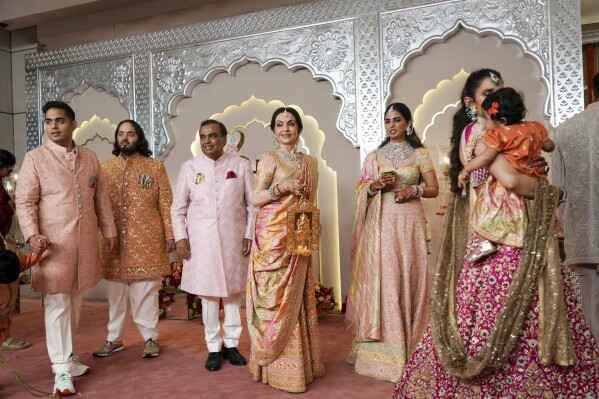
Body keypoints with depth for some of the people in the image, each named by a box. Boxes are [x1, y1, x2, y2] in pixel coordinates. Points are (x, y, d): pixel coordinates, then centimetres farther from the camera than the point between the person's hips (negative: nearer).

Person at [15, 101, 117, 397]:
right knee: (57, 305, -2)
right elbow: (25, 201, -6)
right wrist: (32, 234, -18)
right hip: (54, 243, -4)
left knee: (75, 303, 14)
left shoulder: (90, 157, 9)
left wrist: (110, 231, 13)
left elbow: (101, 198, 13)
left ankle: (67, 356, 29)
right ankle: (61, 370, 7)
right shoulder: (34, 158, -3)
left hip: (85, 242, 4)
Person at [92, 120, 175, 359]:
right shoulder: (105, 168, 9)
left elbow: (166, 203, 0)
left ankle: (150, 338, 16)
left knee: (146, 292, 4)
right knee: (116, 292, 11)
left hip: (146, 240, -2)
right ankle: (114, 338, 23)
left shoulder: (155, 167, 3)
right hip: (115, 240, 3)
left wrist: (170, 234, -5)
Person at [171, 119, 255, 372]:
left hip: (233, 238, 0)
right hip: (202, 240, 0)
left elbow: (252, 204, 3)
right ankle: (213, 347, 18)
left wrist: (250, 234, -3)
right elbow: (178, 208, 7)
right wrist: (180, 237, -2)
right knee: (208, 293, 5)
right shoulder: (190, 168, 4)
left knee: (233, 291, 8)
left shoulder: (241, 166, 2)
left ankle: (231, 343, 23)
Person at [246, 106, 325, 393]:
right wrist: (282, 187, -19)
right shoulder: (269, 158, -1)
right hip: (272, 237, -5)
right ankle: (273, 361, 10)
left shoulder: (309, 162, 14)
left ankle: (297, 359, 20)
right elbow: (256, 198, -6)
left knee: (295, 298, 9)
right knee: (275, 297, -2)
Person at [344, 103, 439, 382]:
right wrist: (376, 186, -9)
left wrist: (415, 190, -12)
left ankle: (407, 347, 11)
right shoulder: (374, 156, 12)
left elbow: (434, 189, 7)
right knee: (380, 279, -2)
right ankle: (381, 347, 7)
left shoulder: (420, 154, 8)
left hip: (408, 222, -1)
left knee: (407, 278, 0)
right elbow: (361, 189, 11)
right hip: (380, 223, 1)